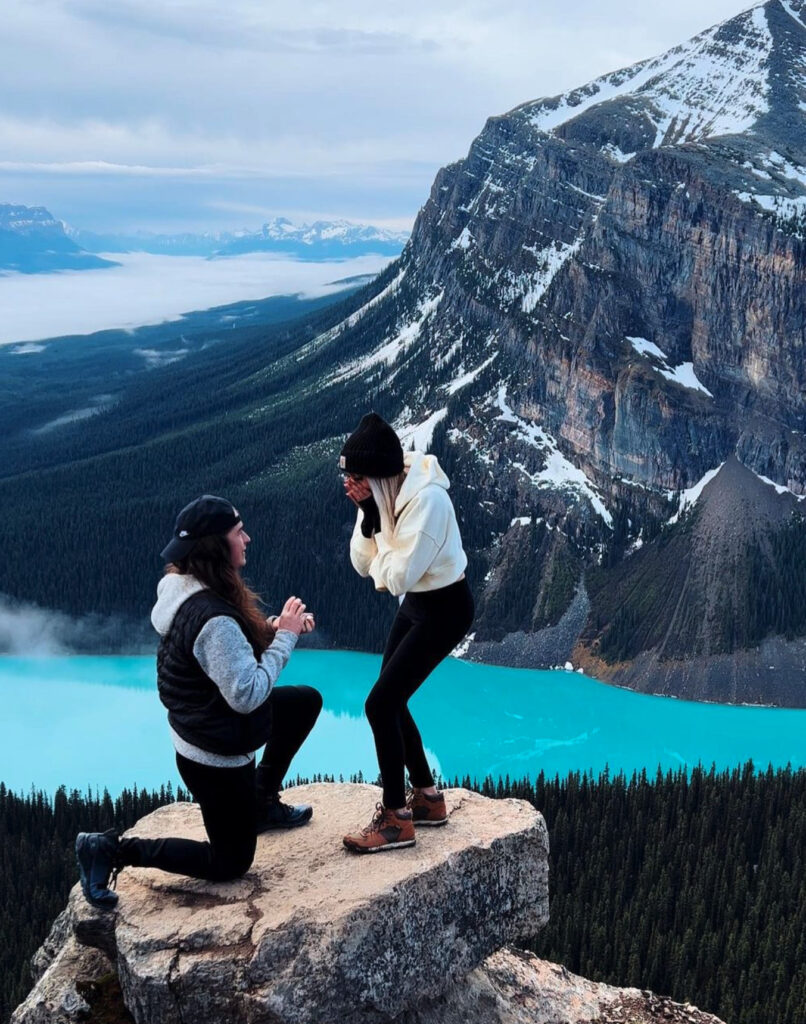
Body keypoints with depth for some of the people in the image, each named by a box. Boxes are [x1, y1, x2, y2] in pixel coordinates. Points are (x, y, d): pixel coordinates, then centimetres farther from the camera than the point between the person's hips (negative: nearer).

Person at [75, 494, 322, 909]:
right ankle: (113, 849, 5)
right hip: (215, 757, -9)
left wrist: (274, 628, -6)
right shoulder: (213, 618, -33)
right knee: (230, 863, 10)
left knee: (307, 700, 22)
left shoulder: (185, 589, -3)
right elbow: (247, 694, -30)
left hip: (201, 730, 9)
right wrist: (285, 637, -21)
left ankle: (262, 802, 31)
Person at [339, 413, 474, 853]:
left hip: (444, 609, -9)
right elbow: (362, 564, -4)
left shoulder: (426, 500, -30)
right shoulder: (382, 495, -5)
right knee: (391, 701, 13)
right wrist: (367, 517, -19)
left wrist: (379, 521, -15)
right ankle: (427, 797, 30)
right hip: (415, 603, 9)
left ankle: (395, 820, 1)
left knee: (380, 703, -10)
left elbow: (398, 575, -29)